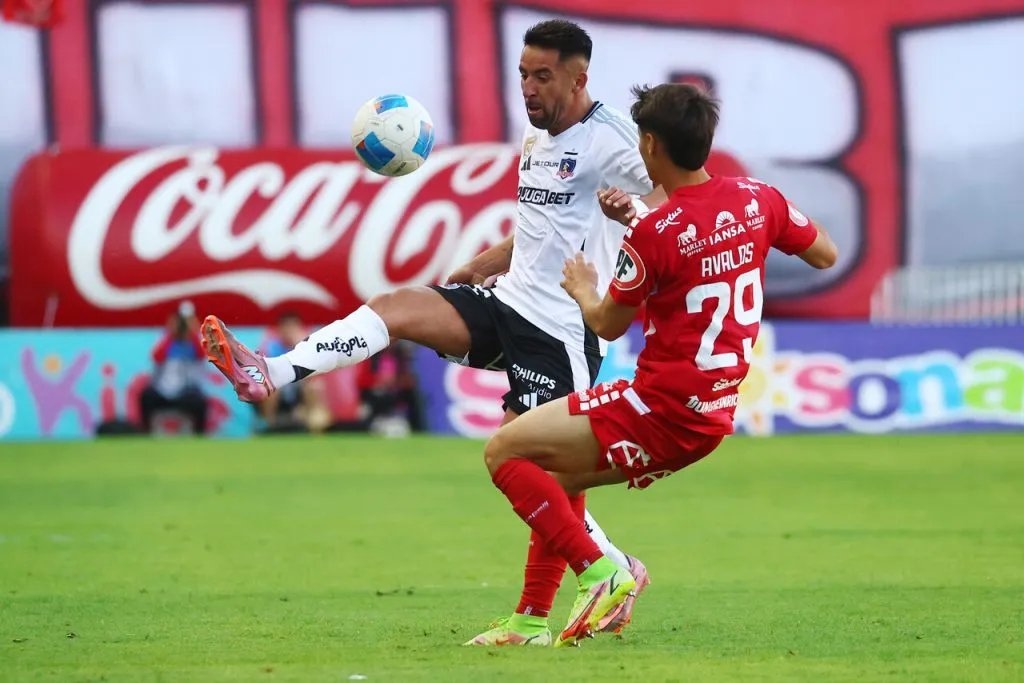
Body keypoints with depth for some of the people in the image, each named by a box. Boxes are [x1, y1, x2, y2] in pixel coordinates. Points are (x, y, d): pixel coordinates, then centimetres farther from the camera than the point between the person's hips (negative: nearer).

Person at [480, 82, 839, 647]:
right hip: (714, 417, 9)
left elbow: (608, 325, -4)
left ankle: (600, 573, -13)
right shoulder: (757, 199, 1)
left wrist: (582, 286, 17)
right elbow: (826, 255, 18)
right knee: (551, 478, 22)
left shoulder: (655, 233, -19)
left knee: (504, 452, -3)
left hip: (661, 410, -9)